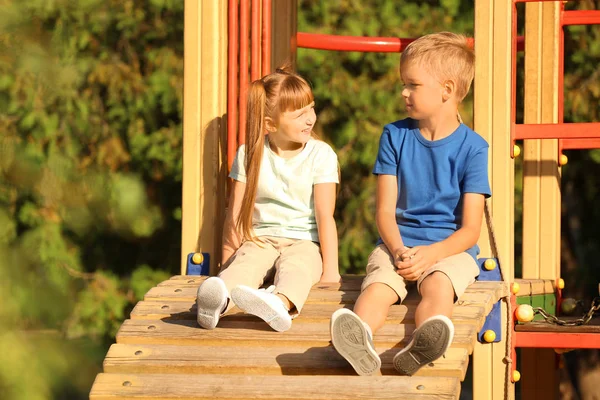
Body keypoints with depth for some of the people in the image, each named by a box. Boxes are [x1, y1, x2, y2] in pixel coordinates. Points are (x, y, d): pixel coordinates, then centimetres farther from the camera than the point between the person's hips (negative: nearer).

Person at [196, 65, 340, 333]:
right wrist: (228, 262, 5)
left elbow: (325, 216, -5)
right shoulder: (249, 154, 3)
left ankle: (280, 304, -72)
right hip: (261, 240, 1)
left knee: (296, 266, -37)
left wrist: (330, 270, -9)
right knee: (246, 263, -33)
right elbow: (235, 213, 6)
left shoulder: (321, 155, 0)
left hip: (304, 242, -1)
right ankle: (220, 302, -67)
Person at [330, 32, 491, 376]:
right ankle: (360, 341, -64)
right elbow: (386, 210, 5)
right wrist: (398, 250, -17)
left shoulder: (472, 147, 0)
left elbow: (470, 229, -4)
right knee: (378, 285, -31)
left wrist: (430, 254, -23)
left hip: (450, 247, -2)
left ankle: (421, 347, -67)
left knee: (437, 286, -36)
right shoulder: (395, 136, 9)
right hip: (399, 242, 2)